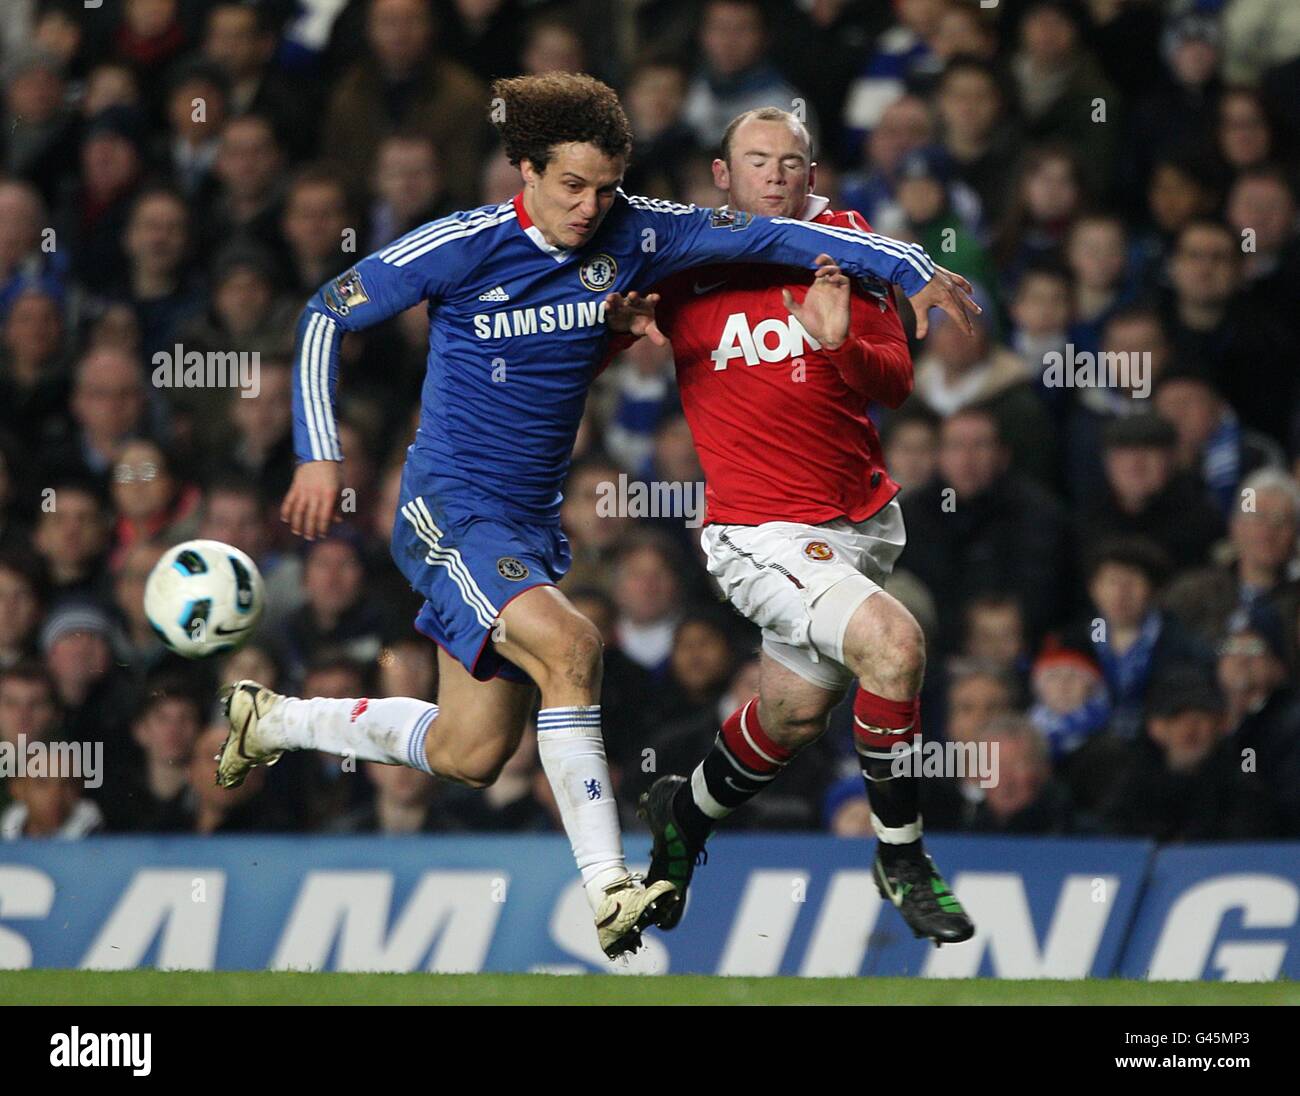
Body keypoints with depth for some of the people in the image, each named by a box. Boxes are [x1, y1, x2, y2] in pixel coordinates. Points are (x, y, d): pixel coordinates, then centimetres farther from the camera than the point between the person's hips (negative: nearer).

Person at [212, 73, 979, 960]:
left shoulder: (631, 237, -2)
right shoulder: (461, 248, -13)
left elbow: (764, 235, 0)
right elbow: (327, 315, -4)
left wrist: (911, 270, -5)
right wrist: (320, 455, -11)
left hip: (534, 520, 6)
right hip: (451, 510, -6)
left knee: (468, 756, 9)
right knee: (566, 643, -30)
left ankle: (273, 720, 33)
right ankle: (610, 892, -32)